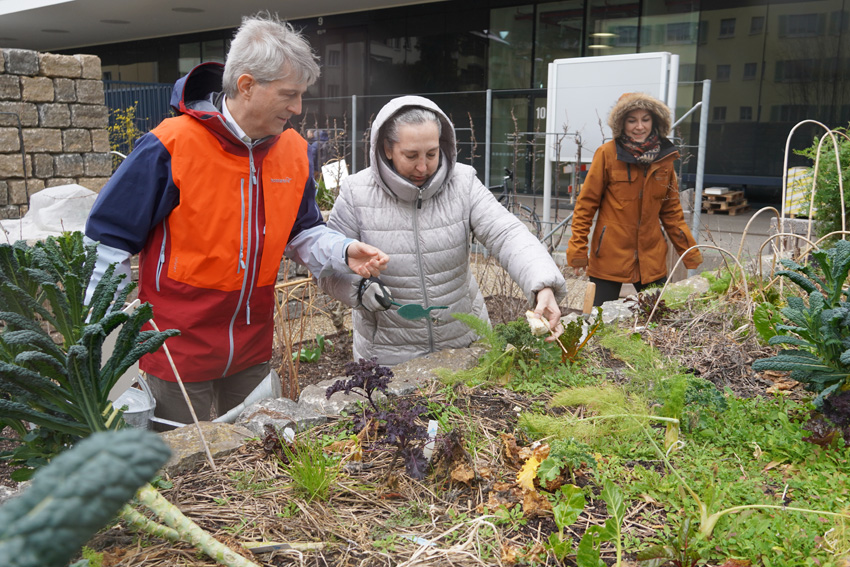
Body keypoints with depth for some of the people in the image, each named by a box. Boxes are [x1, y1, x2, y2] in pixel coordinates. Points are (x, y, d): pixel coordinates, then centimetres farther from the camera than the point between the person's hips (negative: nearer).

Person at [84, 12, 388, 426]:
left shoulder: (292, 150, -1)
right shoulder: (171, 147, -18)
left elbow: (302, 232, 12)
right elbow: (109, 241, -11)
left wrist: (343, 253, -9)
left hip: (253, 347, 5)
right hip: (178, 347, -5)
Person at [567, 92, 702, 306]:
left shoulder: (664, 157, 7)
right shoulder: (607, 154, -5)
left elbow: (671, 211, 13)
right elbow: (586, 204, -3)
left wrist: (692, 256, 9)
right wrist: (578, 249, -9)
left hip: (651, 259, 4)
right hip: (609, 256, -3)